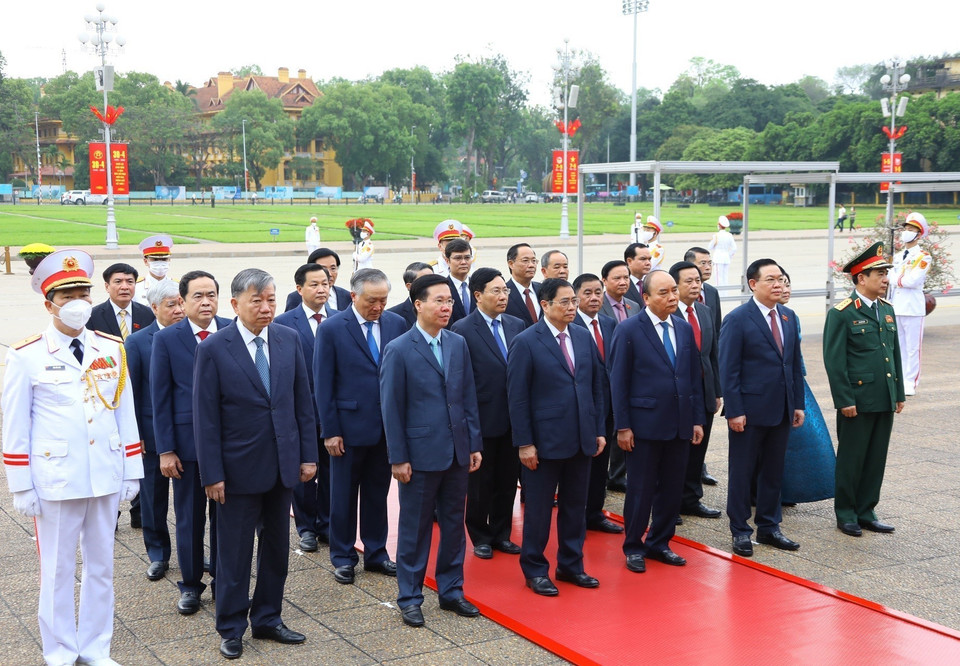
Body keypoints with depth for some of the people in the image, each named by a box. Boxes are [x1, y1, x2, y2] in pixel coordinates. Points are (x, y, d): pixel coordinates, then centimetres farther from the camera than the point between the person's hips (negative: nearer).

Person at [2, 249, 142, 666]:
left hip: (105, 477, 4)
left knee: (101, 566, 13)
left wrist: (132, 471, 7)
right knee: (58, 570, 8)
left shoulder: (111, 349, 4)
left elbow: (125, 414, 8)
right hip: (56, 481, -3)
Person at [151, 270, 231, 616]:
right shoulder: (166, 339, -3)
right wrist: (165, 450, -6)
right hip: (187, 441, -1)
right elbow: (160, 398, -2)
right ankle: (190, 584, 23)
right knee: (189, 517, 9)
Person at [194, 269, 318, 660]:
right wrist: (212, 474, -11)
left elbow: (302, 402, 6)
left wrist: (309, 454, 4)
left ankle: (267, 620, 29)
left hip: (283, 464, 4)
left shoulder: (289, 340, 1)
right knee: (235, 552, 7)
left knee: (276, 547, 14)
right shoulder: (214, 349, -10)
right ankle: (231, 628, 22)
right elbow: (205, 417, -9)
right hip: (239, 467, -4)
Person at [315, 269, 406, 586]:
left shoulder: (397, 324, 2)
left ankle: (376, 553, 27)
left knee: (378, 494, 14)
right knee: (343, 496, 9)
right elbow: (323, 383, -6)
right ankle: (343, 558, 22)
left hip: (387, 426, 3)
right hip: (349, 426, -3)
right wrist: (330, 430, -9)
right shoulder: (332, 329, -8)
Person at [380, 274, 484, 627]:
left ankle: (451, 590, 27)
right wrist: (398, 458, -10)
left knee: (454, 524, 14)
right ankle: (409, 597, 18)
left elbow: (469, 398, 9)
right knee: (415, 528, 6)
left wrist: (474, 444, 6)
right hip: (421, 454, -5)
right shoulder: (398, 350, -10)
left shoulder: (458, 344, 6)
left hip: (457, 452, 5)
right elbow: (391, 408, -8)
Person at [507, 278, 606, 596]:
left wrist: (599, 429, 7)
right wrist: (524, 443, -13)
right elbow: (517, 397, -10)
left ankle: (571, 565, 28)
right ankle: (535, 570, 19)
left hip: (582, 439, 5)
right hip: (545, 441, -5)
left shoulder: (583, 337, 7)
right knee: (539, 508, 6)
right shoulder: (526, 342, -10)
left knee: (575, 506, 14)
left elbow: (597, 385, 12)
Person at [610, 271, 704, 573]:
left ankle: (659, 543, 26)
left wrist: (698, 419, 8)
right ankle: (633, 547, 18)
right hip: (645, 424, -5)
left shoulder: (685, 329, 9)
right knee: (641, 489, 4)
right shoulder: (628, 330, -8)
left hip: (680, 425, 5)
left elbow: (695, 376, 12)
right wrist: (622, 426, -11)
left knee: (672, 488, 11)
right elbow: (618, 381, -8)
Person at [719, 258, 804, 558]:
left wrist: (798, 404, 9)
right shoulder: (737, 320, -10)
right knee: (742, 472, 5)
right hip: (750, 411, -6)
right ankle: (740, 531, 15)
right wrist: (734, 411, -16)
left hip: (782, 410, 6)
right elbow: (729, 370, -12)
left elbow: (795, 363, 14)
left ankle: (769, 527, 26)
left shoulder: (788, 317, 10)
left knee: (773, 471, 14)